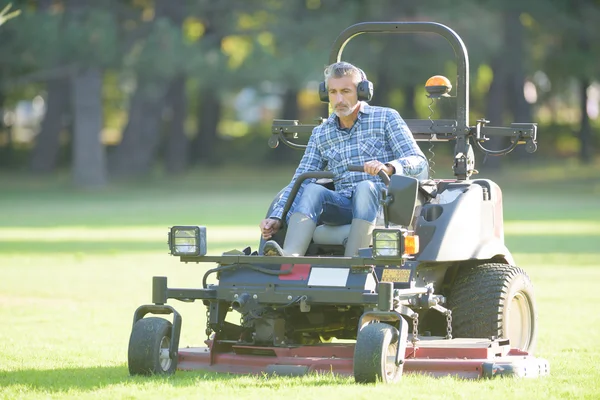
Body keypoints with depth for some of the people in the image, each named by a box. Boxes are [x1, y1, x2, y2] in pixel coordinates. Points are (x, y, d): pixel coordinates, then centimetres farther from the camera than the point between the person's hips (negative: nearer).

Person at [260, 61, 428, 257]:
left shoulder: (386, 118, 6)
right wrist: (277, 218, -4)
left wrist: (388, 167, -25)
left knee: (365, 187, -36)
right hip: (343, 207, 3)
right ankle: (289, 258, -50)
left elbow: (418, 162, -3)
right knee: (312, 190, -27)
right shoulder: (321, 134, 17)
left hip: (382, 200, -3)